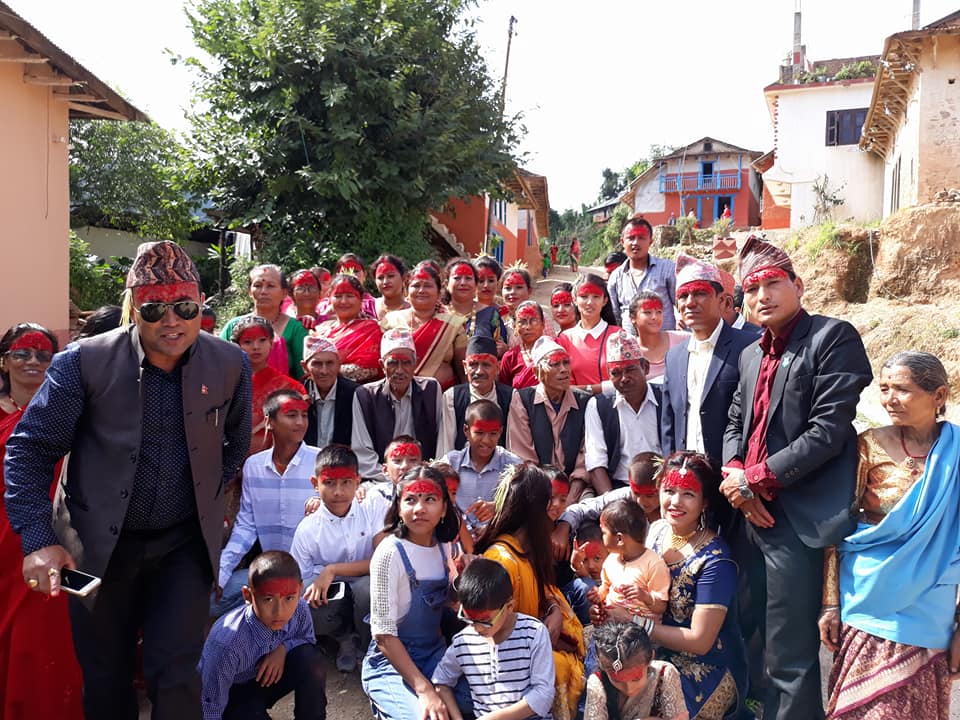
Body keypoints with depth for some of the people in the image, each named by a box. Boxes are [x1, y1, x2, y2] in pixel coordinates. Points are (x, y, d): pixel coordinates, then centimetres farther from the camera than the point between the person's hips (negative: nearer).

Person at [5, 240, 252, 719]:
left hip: (185, 541, 0)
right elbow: (30, 449, -9)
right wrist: (37, 540, -17)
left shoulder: (230, 365, -8)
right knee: (106, 678, 14)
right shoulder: (84, 362, -14)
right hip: (100, 543, 0)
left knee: (175, 673, 0)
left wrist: (208, 498, 7)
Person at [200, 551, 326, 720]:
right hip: (232, 695, -3)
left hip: (268, 678, 4)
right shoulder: (226, 644, -35)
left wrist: (283, 648, -22)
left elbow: (307, 641, -2)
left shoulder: (300, 611, -24)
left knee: (311, 659, -24)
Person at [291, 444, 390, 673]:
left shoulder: (375, 505, -8)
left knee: (369, 586, -37)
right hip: (334, 596, 2)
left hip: (372, 594, -1)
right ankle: (347, 637, 4)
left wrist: (332, 570, -19)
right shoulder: (307, 529, -4)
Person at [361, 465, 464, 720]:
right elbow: (384, 633, -19)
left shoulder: (443, 546, 0)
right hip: (392, 662, -6)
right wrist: (424, 688, -25)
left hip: (434, 654, 6)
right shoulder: (390, 553, -19)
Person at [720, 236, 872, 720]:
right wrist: (733, 474, 0)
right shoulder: (752, 355, 17)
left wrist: (755, 480, -13)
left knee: (789, 654, -1)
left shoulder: (834, 338, -7)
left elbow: (829, 430, -15)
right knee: (758, 639, 17)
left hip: (797, 520, -7)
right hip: (755, 515, 7)